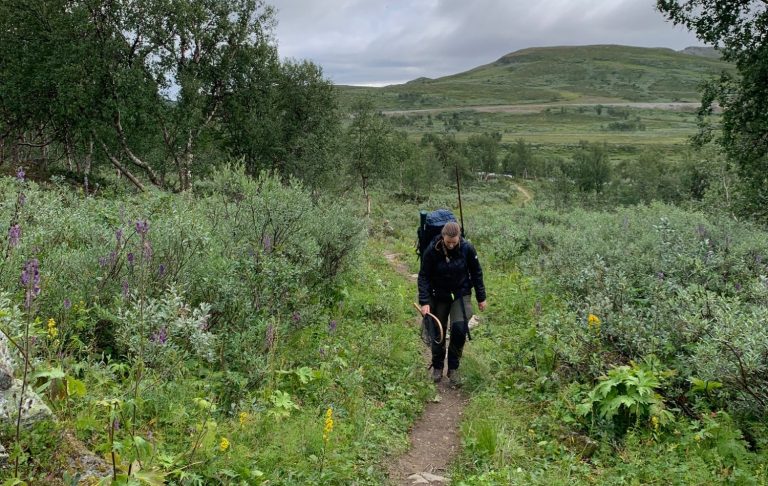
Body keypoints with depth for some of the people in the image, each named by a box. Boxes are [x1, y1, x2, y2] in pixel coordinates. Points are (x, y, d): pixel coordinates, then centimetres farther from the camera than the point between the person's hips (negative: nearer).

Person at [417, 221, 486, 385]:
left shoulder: (467, 248, -17)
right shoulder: (432, 250, -19)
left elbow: (476, 273, -3)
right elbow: (423, 276, -12)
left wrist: (481, 298, 2)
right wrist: (424, 302, -19)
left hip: (461, 293, 0)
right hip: (439, 295, 0)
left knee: (459, 327, -15)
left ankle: (453, 368, 3)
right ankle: (437, 367, 28)